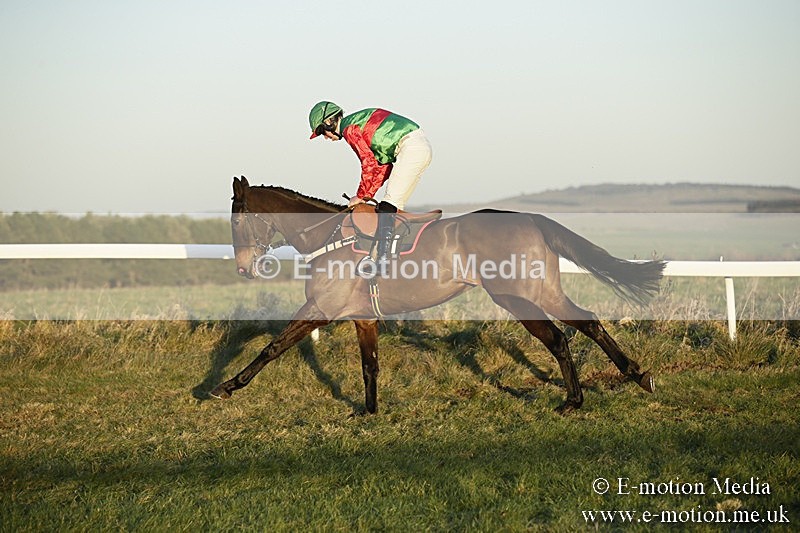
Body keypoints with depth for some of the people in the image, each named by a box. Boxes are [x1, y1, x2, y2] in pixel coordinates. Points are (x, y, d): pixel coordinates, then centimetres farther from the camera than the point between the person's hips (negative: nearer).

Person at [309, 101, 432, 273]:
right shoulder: (360, 122, 25)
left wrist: (361, 196, 1)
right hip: (423, 147, 10)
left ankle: (383, 259, -19)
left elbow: (369, 163, -10)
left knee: (388, 206, -13)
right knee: (394, 206, 13)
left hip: (410, 148, -10)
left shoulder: (349, 128, -4)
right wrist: (368, 195, 20)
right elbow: (383, 165, 24)